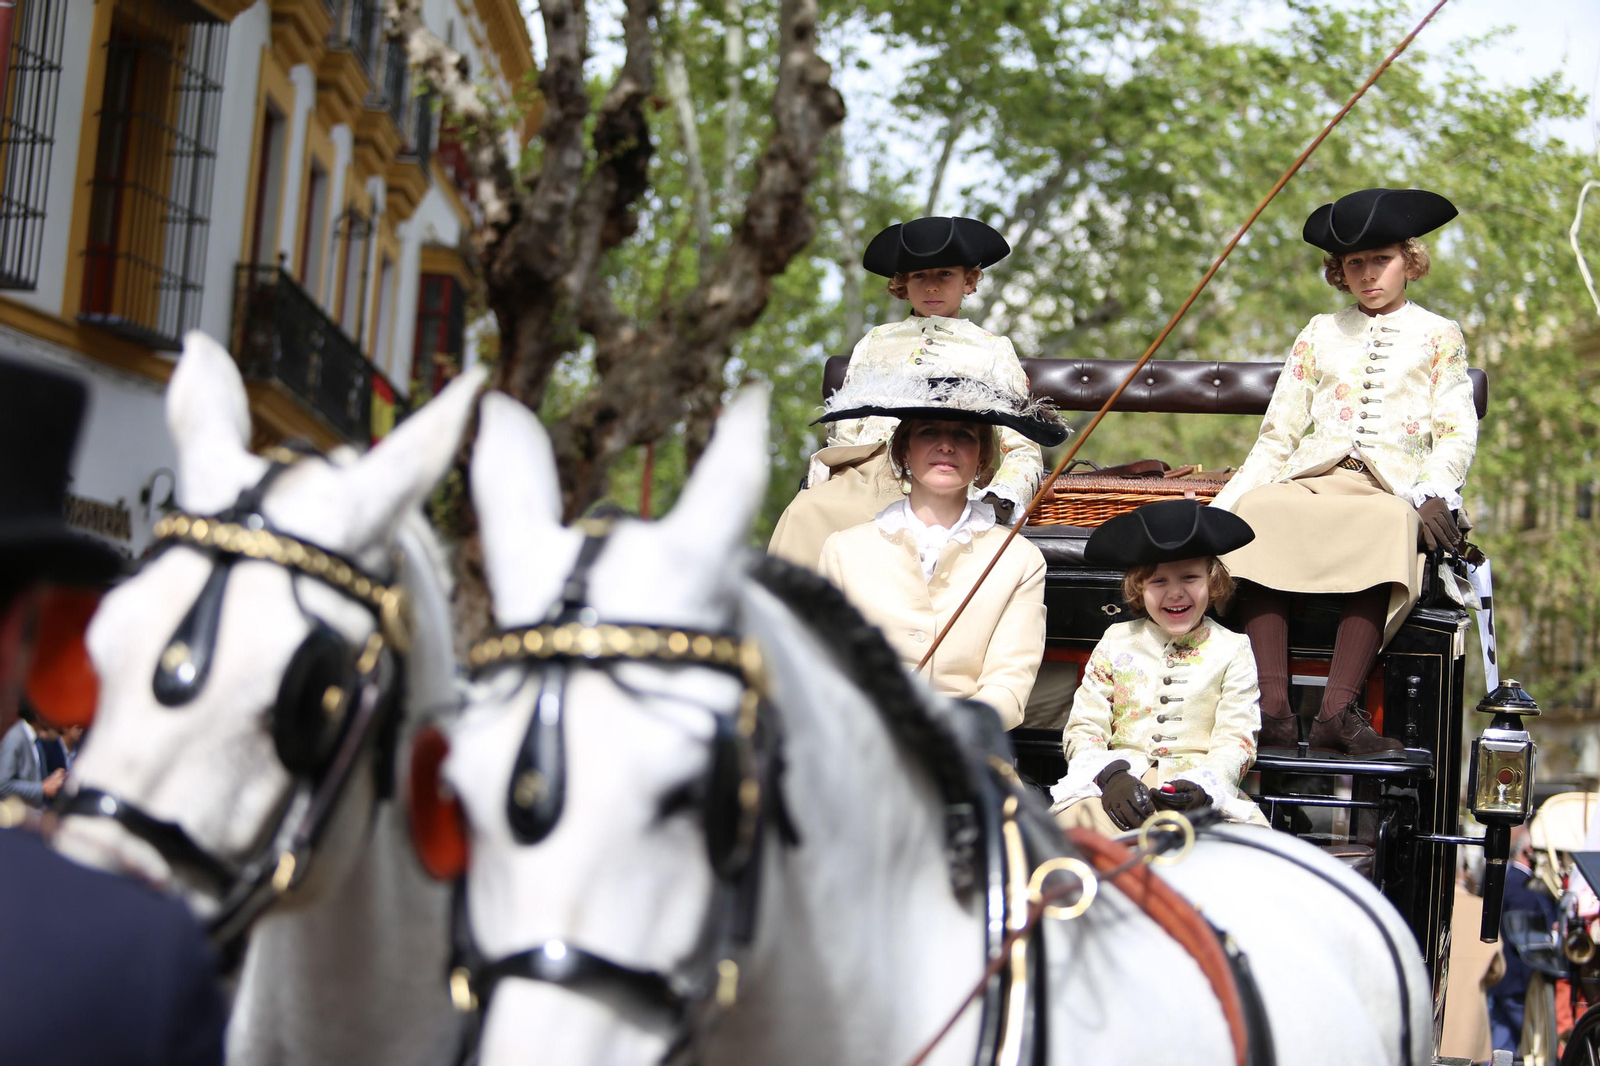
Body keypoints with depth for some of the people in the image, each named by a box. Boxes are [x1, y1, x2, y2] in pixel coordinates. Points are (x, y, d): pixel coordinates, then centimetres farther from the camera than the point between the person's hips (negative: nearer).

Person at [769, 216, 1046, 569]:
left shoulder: (993, 351, 22)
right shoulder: (875, 343, 30)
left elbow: (1022, 451, 16)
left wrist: (1001, 498, -6)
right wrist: (817, 484, 3)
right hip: (863, 471, 3)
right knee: (804, 514, -33)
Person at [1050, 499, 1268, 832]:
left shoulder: (1232, 651, 12)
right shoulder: (1115, 644, 15)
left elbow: (1236, 740, 2)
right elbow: (1082, 729, 9)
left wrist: (1202, 785, -20)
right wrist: (1111, 776, -15)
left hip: (1205, 789, 0)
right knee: (1074, 822, -37)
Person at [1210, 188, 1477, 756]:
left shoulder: (1438, 336, 18)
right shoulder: (1320, 335, 24)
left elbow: (1458, 435, 9)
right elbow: (1277, 437, 19)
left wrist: (1431, 494, -13)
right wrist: (1221, 510, 5)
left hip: (1396, 491, -2)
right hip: (1314, 481, 2)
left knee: (1386, 528, -40)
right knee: (1260, 510, -34)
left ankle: (1338, 710, -46)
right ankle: (1272, 707, -42)